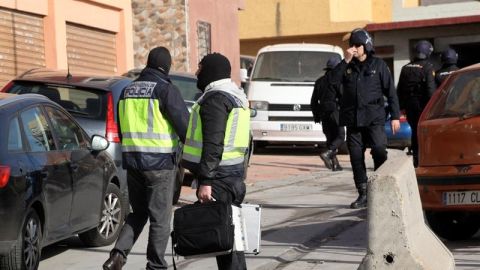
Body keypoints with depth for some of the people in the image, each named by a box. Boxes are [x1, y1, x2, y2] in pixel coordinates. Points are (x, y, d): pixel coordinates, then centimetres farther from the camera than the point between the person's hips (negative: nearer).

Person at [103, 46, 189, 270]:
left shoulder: (128, 90, 12)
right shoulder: (166, 90, -10)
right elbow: (184, 125, -12)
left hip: (132, 160, 6)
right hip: (160, 162, -6)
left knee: (138, 212, 17)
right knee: (160, 217, 4)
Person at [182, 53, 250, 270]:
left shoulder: (215, 99, -13)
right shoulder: (236, 96, 20)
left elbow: (213, 144, -21)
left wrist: (205, 180, -22)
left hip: (219, 177, -10)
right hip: (234, 172, 10)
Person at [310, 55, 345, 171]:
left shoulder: (319, 81, 14)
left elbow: (313, 101, 15)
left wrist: (316, 115, 20)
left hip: (323, 113, 7)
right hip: (334, 112, -7)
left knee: (330, 138, 10)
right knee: (340, 137, -3)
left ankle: (335, 164, 6)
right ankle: (326, 154, -25)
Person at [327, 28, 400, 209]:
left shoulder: (378, 65, 5)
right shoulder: (347, 66, 12)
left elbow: (390, 91, 4)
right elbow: (332, 80, -6)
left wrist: (395, 116, -1)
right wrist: (345, 61, -12)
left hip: (374, 118, -3)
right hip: (353, 119, 3)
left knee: (379, 151, -16)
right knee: (356, 156, 3)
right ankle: (363, 194, 10)